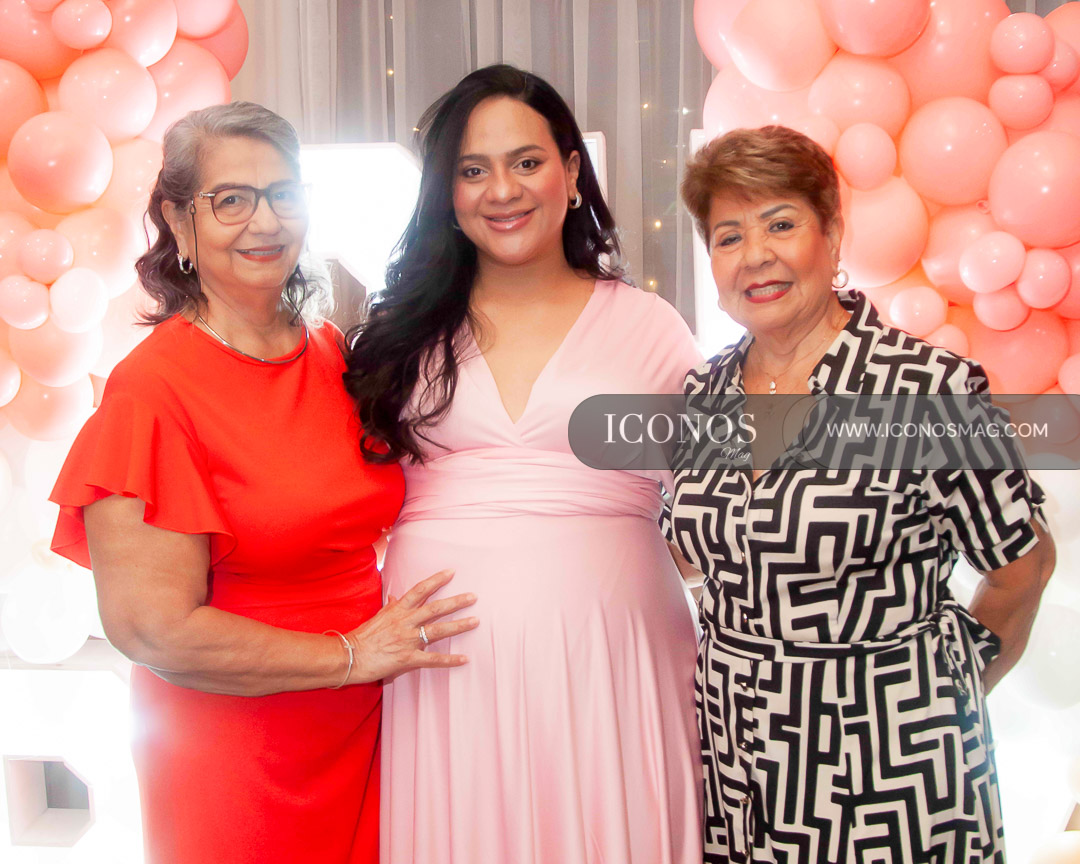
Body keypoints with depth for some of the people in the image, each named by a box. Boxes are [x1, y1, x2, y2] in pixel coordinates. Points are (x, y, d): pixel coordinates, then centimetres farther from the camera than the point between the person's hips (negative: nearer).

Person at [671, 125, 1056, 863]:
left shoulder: (930, 388, -14)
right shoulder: (703, 393, 2)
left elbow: (1024, 561, -4)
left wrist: (947, 692, 6)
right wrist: (735, 661, 10)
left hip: (888, 762, -4)